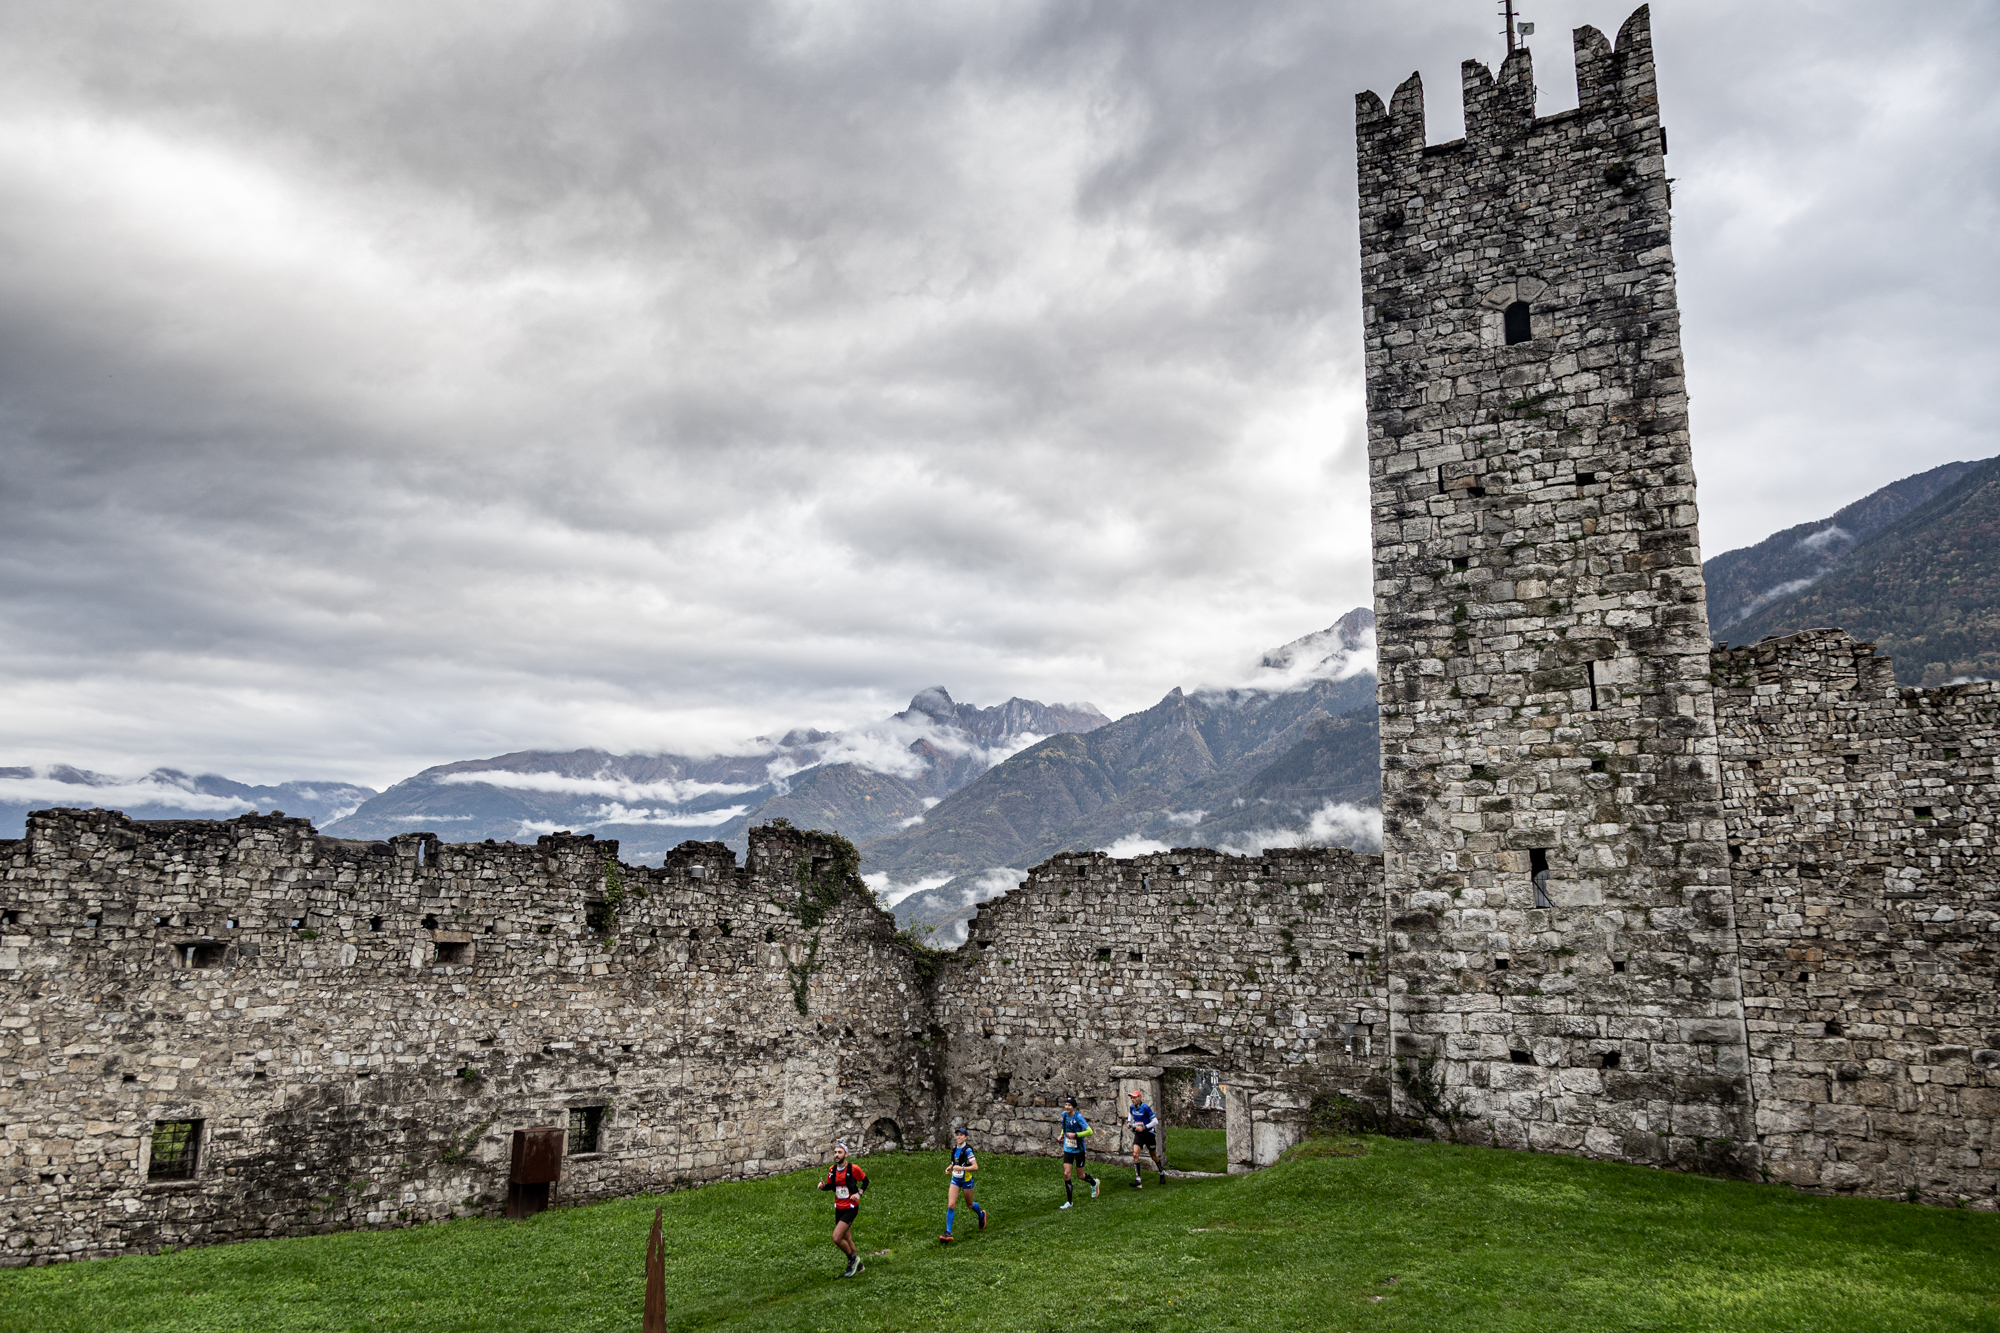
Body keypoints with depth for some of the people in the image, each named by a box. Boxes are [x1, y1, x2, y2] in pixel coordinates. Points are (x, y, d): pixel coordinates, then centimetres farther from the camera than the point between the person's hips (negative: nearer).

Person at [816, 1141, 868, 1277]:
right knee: (847, 1239, 14)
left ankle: (853, 1258, 7)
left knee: (836, 1238, -16)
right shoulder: (832, 1170, 0)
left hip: (851, 1208, -6)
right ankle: (857, 1265, 32)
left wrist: (859, 1193, -14)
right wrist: (823, 1185, -6)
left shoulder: (853, 1169, -15)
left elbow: (865, 1181, 0)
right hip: (839, 1208, 6)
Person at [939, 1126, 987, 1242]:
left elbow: (975, 1167, -23)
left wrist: (961, 1168, -29)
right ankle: (948, 1233, -6)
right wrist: (951, 1167, 4)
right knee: (950, 1205, -8)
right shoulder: (955, 1148, 2)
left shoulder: (967, 1149, -19)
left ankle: (981, 1215, 48)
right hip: (955, 1179, 5)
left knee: (970, 1204, 14)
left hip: (966, 1180, -5)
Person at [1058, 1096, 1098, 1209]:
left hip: (1079, 1150, -5)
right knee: (1066, 1174, -6)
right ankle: (1069, 1201, 3)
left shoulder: (1078, 1117, -20)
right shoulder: (1064, 1114, -1)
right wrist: (1062, 1134, 5)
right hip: (1068, 1149, 5)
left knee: (1080, 1175, 9)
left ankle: (1094, 1183, 43)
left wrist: (1075, 1135, -24)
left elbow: (1089, 1132, -19)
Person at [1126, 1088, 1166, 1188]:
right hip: (1138, 1134, 4)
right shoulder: (1132, 1107, 0)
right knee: (1135, 1154, -16)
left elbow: (1155, 1121, -18)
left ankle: (1162, 1174, 39)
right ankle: (1137, 1180, -20)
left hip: (1149, 1133, -4)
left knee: (1154, 1156, 11)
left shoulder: (1145, 1108, -19)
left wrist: (1144, 1127, -22)